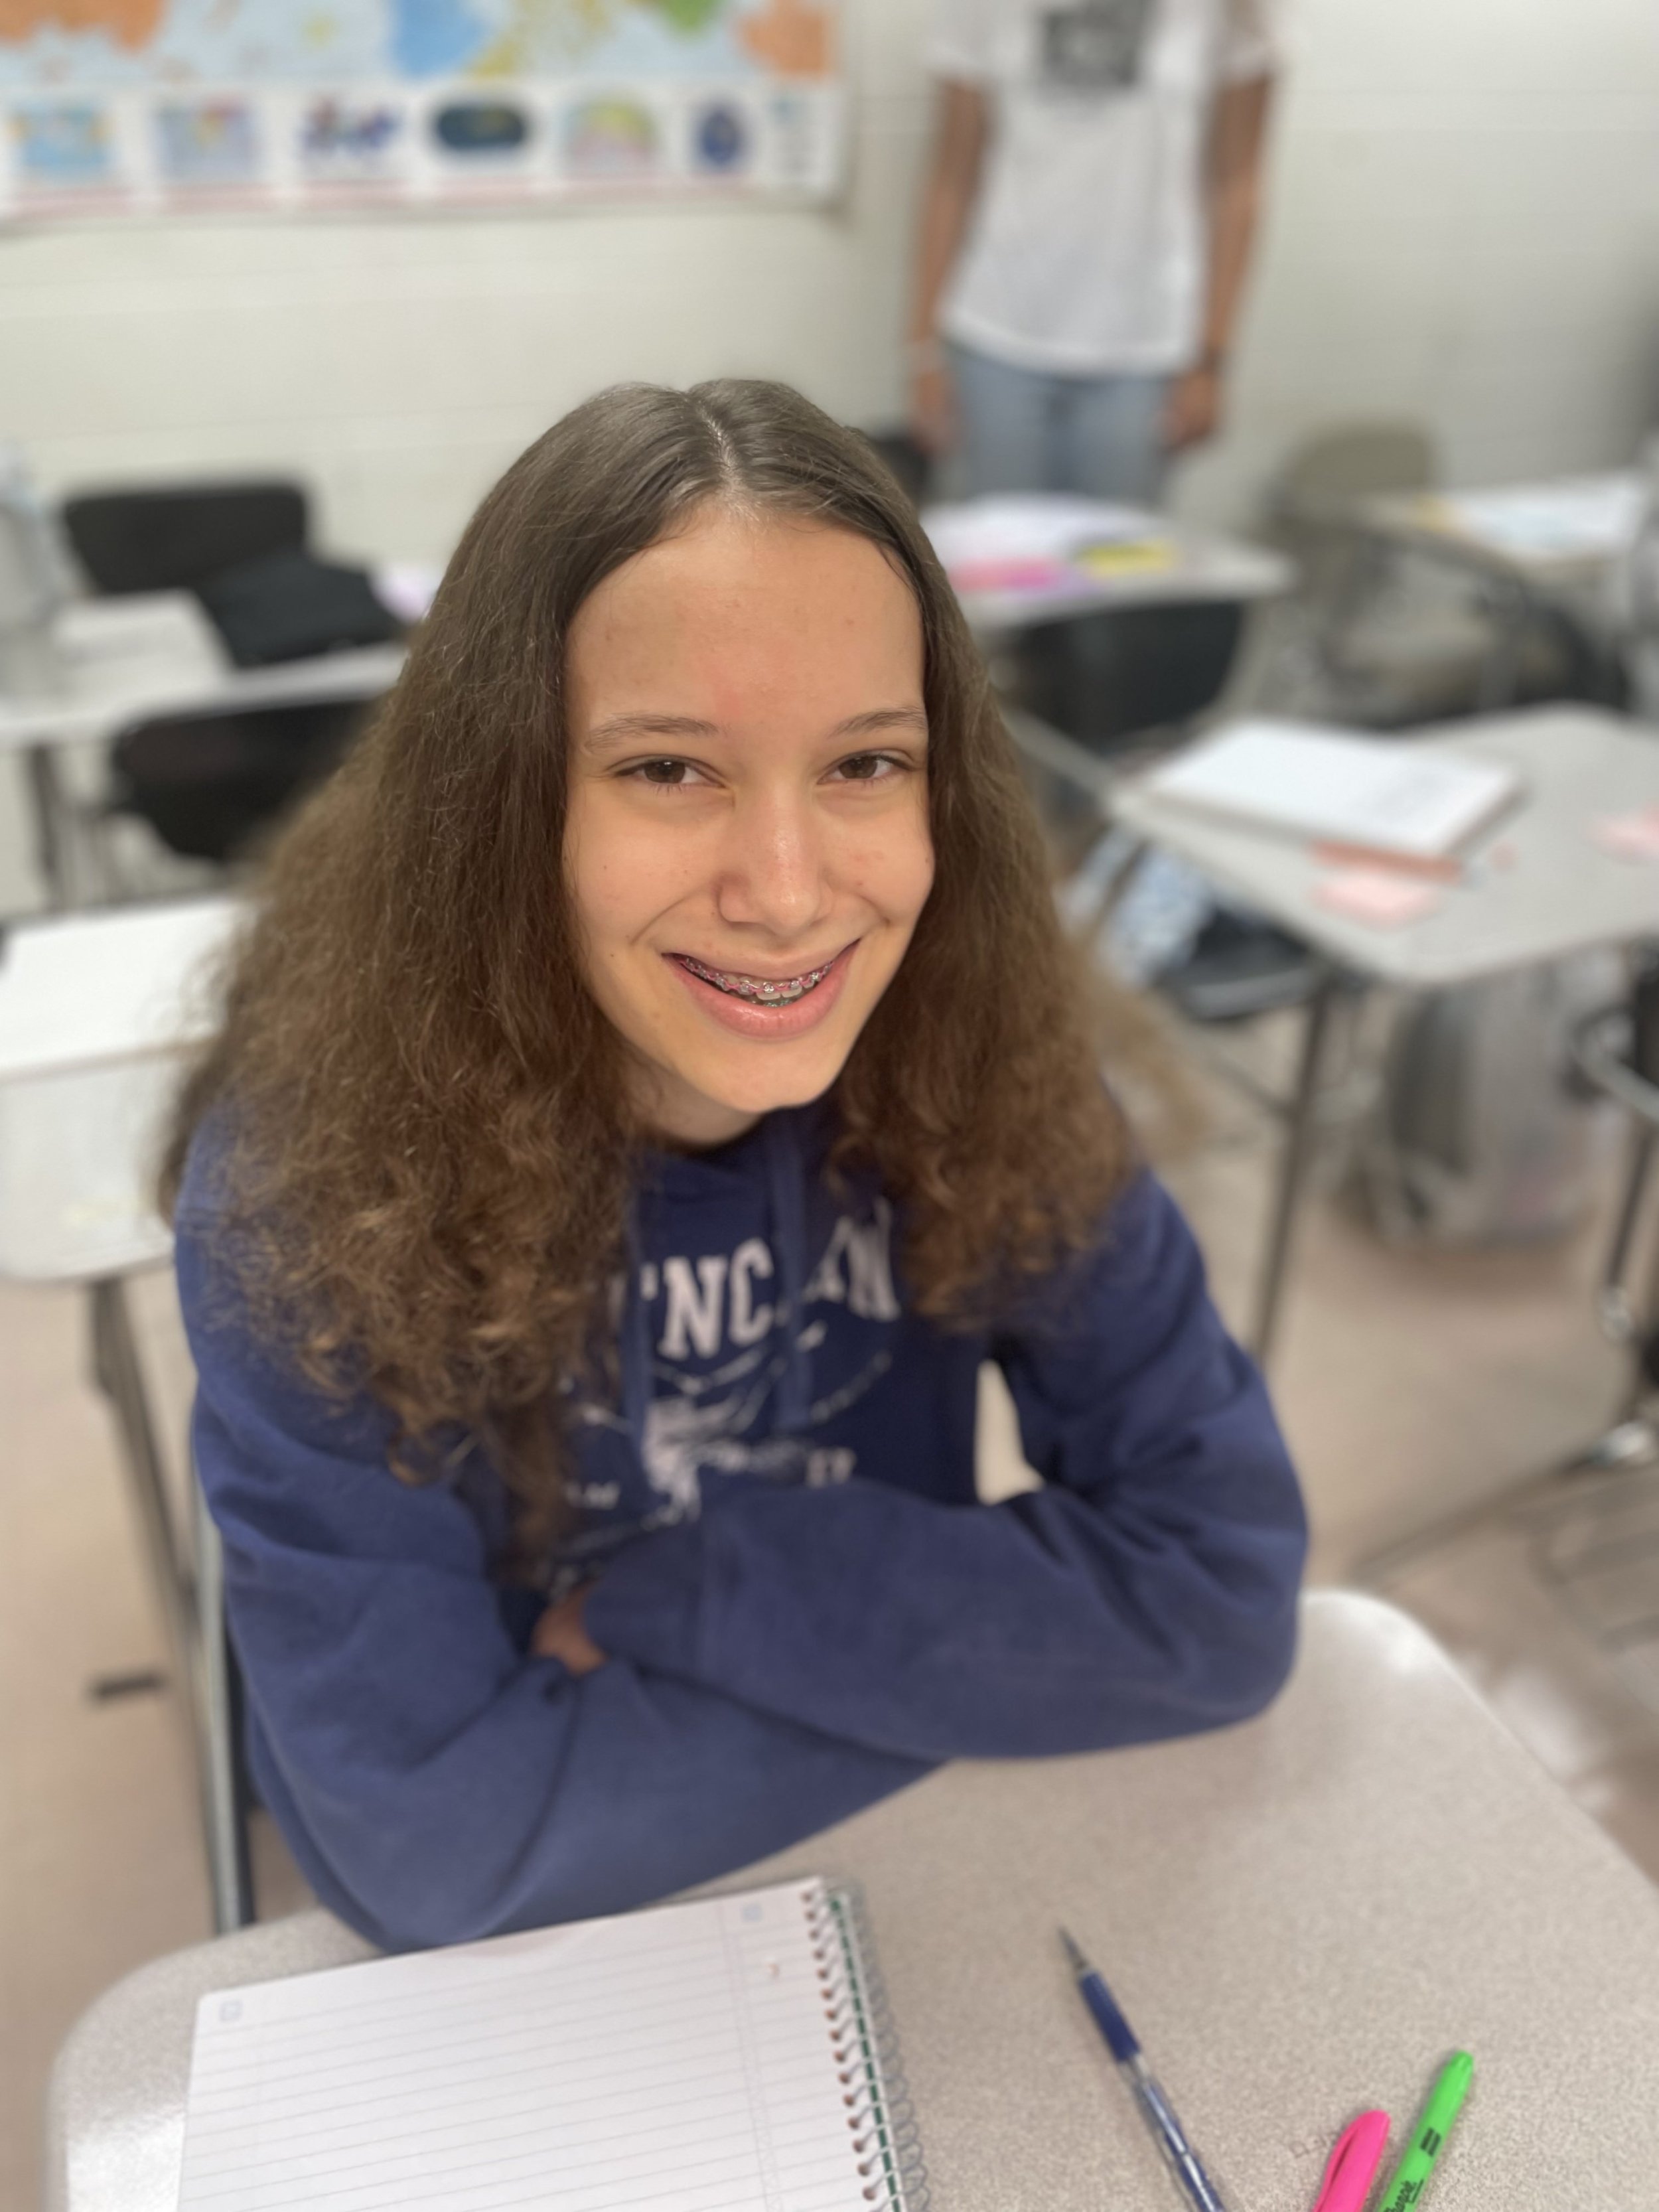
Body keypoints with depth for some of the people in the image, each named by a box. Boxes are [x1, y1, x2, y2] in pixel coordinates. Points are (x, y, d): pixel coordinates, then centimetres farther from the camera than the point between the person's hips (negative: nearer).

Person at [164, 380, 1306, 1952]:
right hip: (507, 1983, -1)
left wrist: (686, 1590, -20)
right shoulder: (311, 1158, -23)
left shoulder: (981, 1053, -16)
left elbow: (1224, 1590, -14)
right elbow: (427, 1840, -24)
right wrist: (994, 1653, -18)